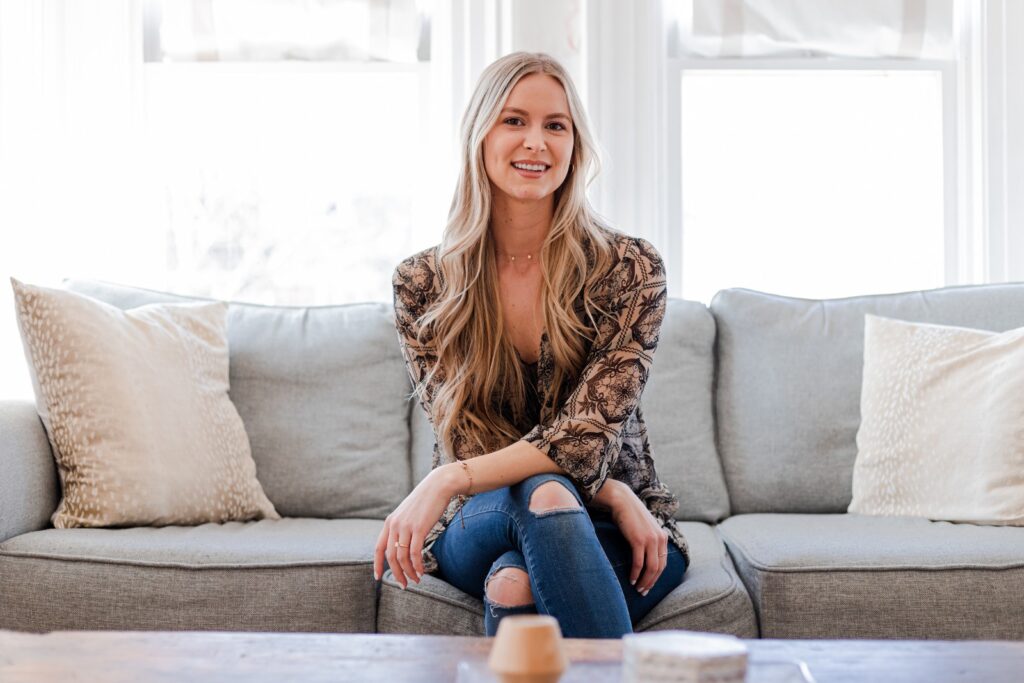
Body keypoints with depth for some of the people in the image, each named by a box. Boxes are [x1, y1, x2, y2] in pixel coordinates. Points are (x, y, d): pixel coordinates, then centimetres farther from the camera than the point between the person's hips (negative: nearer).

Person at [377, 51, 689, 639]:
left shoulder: (630, 269, -7)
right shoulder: (424, 285, -3)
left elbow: (589, 433, -16)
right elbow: (467, 440, -8)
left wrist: (450, 481, -30)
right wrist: (612, 495, -20)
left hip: (619, 529, -1)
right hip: (480, 529, 2)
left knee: (516, 582, -37)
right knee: (544, 496, -35)